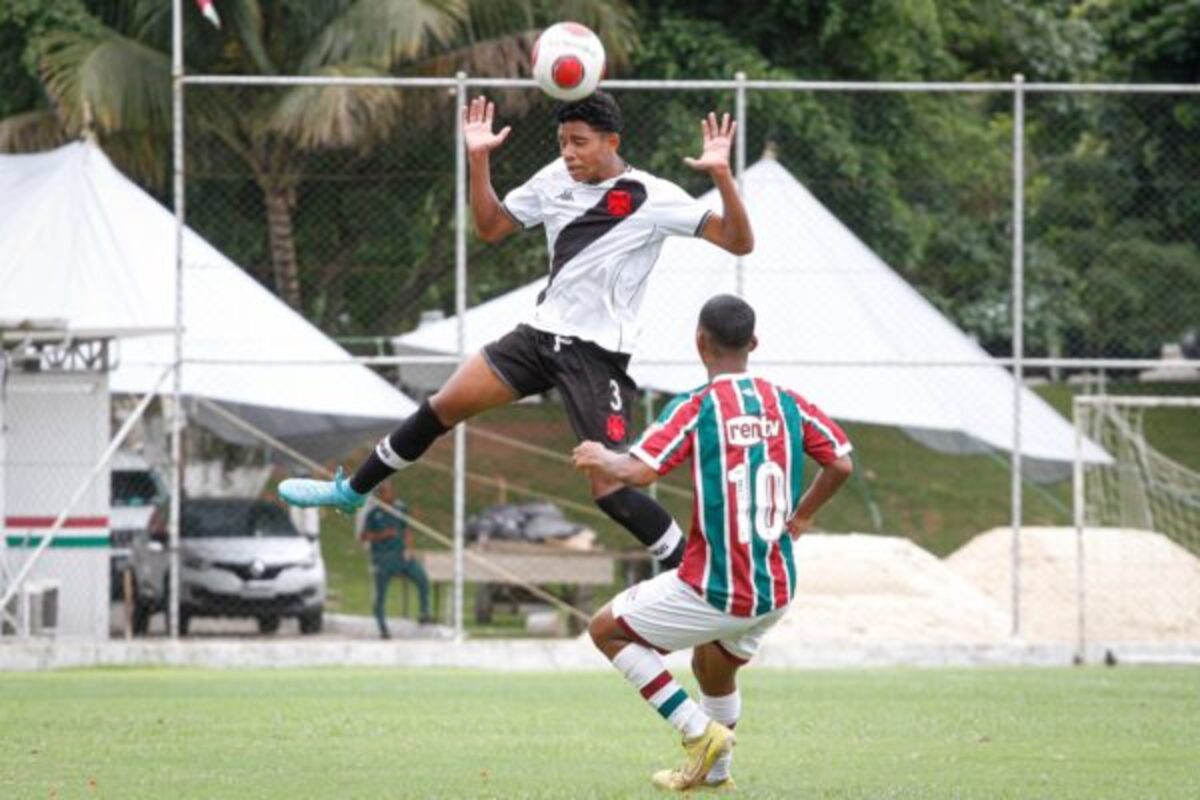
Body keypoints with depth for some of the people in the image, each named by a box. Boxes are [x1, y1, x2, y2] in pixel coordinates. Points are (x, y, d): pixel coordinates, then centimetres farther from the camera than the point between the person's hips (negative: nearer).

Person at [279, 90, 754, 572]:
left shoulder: (654, 199, -14)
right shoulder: (555, 179, 3)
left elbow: (739, 242, -18)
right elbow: (491, 227, 16)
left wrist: (721, 174, -31)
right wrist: (479, 159, 3)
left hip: (598, 356, -6)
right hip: (542, 333, 6)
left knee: (608, 489, -14)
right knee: (444, 406, 8)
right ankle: (352, 491, 26)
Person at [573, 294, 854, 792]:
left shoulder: (697, 407, -12)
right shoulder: (788, 404, 3)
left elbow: (638, 472, -20)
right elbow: (841, 463, 7)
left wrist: (599, 458, 1)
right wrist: (800, 514, 24)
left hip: (714, 594, -6)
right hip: (777, 594, 6)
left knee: (607, 630, 12)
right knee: (715, 666, 33)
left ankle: (698, 731, 2)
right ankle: (715, 771, 38)